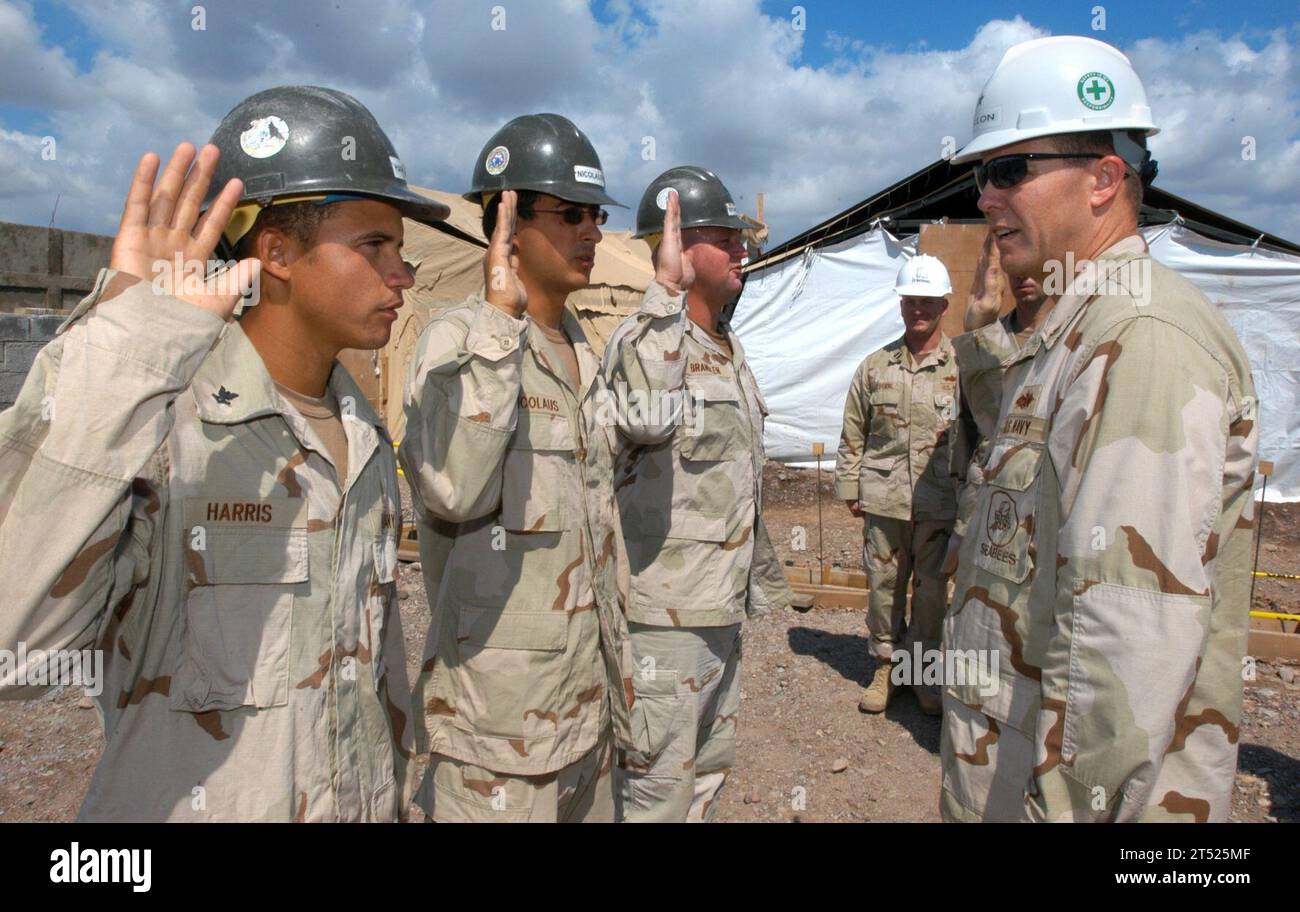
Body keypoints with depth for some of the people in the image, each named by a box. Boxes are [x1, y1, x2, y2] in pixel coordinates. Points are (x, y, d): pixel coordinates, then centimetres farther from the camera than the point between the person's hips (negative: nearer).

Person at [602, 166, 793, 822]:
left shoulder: (729, 349, 13)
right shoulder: (642, 338, -15)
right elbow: (648, 418, -41)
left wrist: (762, 573, 23)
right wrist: (667, 289, -34)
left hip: (722, 608, 9)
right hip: (663, 612, -9)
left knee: (709, 770, 22)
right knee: (656, 787, 5)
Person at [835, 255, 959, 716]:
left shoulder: (962, 365, -1)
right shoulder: (875, 366, 7)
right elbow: (853, 434, 11)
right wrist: (849, 488, 8)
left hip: (939, 501, -2)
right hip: (883, 498, 2)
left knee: (932, 587, 9)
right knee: (883, 584, 10)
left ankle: (924, 670, 27)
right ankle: (884, 665, 26)